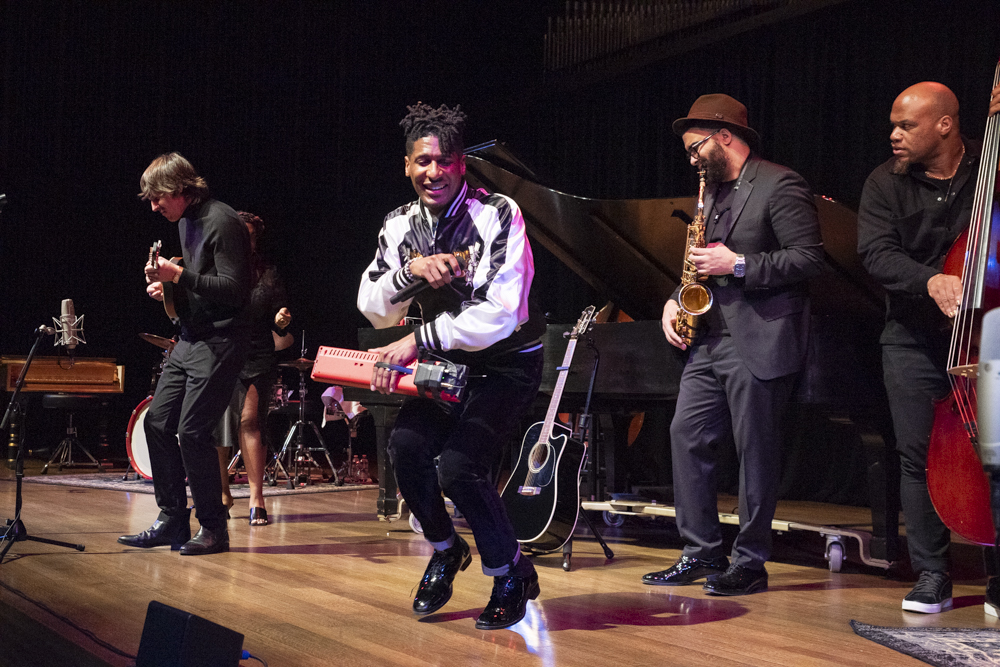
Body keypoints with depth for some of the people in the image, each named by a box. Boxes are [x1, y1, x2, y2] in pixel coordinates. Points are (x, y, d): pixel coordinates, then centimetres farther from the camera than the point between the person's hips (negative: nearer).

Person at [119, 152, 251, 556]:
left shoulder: (221, 223, -15)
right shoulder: (185, 222, 14)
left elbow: (233, 289, -21)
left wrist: (179, 276, -22)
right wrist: (166, 284, 7)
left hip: (220, 342, -10)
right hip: (190, 340, 10)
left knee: (192, 431, -12)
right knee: (157, 422, 7)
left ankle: (214, 529, 0)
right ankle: (172, 521, 16)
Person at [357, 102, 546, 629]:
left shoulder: (498, 215, -19)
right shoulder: (400, 226, 0)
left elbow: (500, 316, -28)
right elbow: (374, 312, -3)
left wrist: (416, 341, -24)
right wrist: (410, 270, -22)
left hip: (506, 364, -5)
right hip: (447, 363, 5)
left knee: (457, 464, -23)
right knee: (406, 444, -19)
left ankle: (512, 575, 2)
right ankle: (445, 551, 9)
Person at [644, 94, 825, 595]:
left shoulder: (780, 185, -7)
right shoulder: (712, 193, 19)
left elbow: (809, 259, -15)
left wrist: (738, 265, -19)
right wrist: (676, 301, 10)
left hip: (760, 343, -8)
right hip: (709, 341, 9)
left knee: (756, 450, -2)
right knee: (686, 436, 4)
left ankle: (751, 562, 8)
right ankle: (702, 552, 13)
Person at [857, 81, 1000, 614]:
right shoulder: (886, 183, 3)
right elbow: (876, 254, -8)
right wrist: (930, 280, -28)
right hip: (915, 342, 1)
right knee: (918, 454, 0)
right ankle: (932, 576, 11)